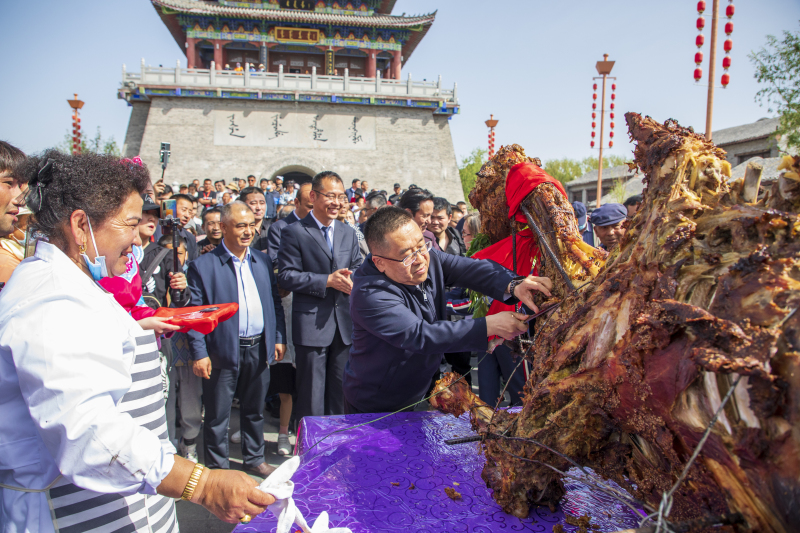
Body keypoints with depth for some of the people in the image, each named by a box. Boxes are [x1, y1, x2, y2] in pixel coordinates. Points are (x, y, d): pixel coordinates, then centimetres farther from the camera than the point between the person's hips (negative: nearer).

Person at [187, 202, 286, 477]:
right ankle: (218, 466, 28)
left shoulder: (263, 260, 8)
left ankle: (254, 458, 37)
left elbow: (275, 302, 12)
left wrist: (279, 338, 6)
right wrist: (199, 353, -13)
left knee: (255, 410, 19)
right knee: (217, 416, 9)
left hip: (259, 349, 5)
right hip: (223, 352, -4)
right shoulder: (203, 265, -8)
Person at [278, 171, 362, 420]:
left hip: (344, 323, 5)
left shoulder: (349, 233, 12)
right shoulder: (294, 232, -5)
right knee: (311, 398, 4)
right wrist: (327, 280, -19)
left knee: (339, 393, 17)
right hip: (311, 323, -5)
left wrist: (352, 277, -10)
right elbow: (286, 276, -11)